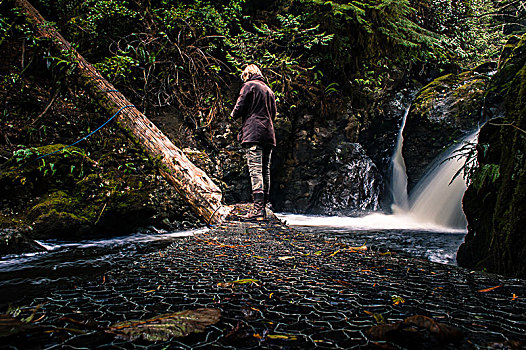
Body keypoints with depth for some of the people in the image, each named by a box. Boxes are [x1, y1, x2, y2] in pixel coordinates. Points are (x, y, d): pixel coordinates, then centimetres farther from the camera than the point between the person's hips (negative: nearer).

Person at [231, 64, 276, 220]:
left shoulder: (249, 86, 3)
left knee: (255, 170, -13)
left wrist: (234, 115, 17)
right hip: (268, 134, 7)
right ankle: (263, 207, 10)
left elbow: (239, 109, -4)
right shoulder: (269, 90, 24)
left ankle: (258, 210, -19)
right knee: (265, 171, 7)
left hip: (253, 134, -7)